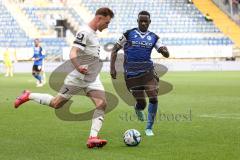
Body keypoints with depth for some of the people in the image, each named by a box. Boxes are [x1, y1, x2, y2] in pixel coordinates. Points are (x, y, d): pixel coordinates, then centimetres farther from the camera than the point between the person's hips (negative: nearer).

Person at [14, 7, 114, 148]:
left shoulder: (94, 33, 11)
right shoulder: (84, 33, -18)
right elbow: (73, 54, -28)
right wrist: (78, 68, -42)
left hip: (93, 79, 8)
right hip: (78, 79, -8)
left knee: (102, 104, -13)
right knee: (56, 104, 3)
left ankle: (93, 138, -15)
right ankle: (28, 96, 24)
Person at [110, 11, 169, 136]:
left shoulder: (153, 37, 7)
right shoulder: (129, 34, 1)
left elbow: (167, 54, 3)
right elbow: (115, 49, 4)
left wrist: (163, 51, -22)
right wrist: (112, 68, -5)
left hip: (147, 71, 2)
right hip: (131, 73, -2)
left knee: (153, 98, -14)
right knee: (141, 103, -1)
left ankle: (149, 128, 2)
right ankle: (138, 109, 40)